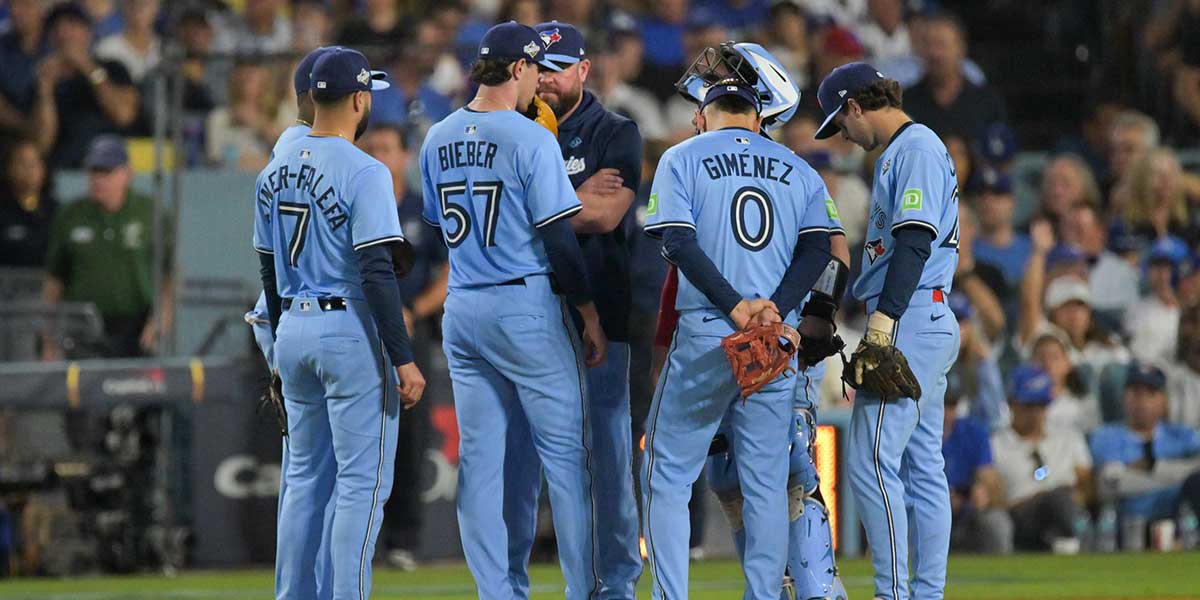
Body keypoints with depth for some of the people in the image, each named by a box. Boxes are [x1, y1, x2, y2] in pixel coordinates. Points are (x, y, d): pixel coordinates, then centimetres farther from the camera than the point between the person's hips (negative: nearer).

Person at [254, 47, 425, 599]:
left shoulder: (274, 173, 9)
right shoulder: (363, 172, -14)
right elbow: (377, 274, -19)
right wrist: (404, 361, -17)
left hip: (293, 331, 7)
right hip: (351, 331, -7)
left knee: (305, 479, 15)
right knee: (361, 482, -4)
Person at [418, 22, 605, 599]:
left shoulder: (438, 140, 7)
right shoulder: (531, 139, -12)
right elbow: (558, 238, -12)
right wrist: (591, 318, -5)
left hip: (461, 311, 6)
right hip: (527, 309, -6)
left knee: (479, 459, 6)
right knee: (566, 454, 1)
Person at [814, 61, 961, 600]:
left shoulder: (915, 149, -9)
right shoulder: (904, 150, 22)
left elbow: (915, 244, -19)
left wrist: (881, 326, -23)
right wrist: (876, 335, 20)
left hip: (909, 325, -11)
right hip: (929, 324, 11)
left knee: (871, 462, -13)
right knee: (922, 467, 9)